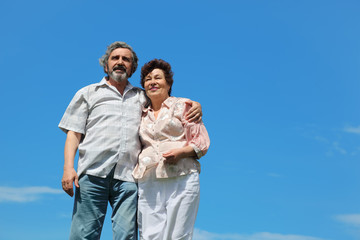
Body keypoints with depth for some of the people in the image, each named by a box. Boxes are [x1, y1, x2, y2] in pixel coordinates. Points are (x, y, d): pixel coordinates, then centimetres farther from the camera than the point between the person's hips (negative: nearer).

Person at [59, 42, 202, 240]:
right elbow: (73, 133, 12)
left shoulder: (141, 98, 25)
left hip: (128, 178, 2)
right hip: (93, 173, -1)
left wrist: (194, 105, 9)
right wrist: (68, 167, -3)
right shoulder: (88, 93, 20)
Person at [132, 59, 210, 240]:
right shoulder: (142, 114, 24)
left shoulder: (182, 105, 13)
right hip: (148, 183, 3)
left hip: (181, 179, -3)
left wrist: (181, 152, -12)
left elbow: (202, 142, 6)